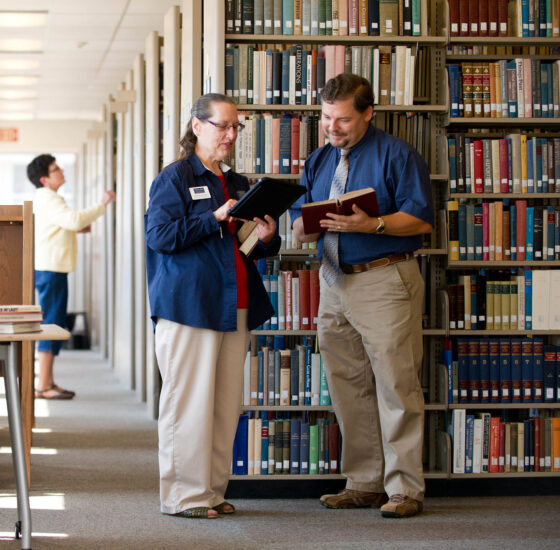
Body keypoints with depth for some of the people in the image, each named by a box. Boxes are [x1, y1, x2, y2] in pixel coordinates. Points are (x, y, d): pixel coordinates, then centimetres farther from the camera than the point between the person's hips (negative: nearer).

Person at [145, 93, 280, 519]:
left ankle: (213, 490, 14)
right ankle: (184, 495, 0)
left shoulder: (238, 184, 20)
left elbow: (249, 247, 26)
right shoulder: (175, 178, -1)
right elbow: (160, 235, -12)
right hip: (189, 305, -7)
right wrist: (216, 218, -16)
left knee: (227, 403, 6)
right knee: (190, 401, -6)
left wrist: (266, 239, 3)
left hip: (235, 307, 7)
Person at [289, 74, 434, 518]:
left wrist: (372, 224, -23)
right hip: (335, 282, 7)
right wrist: (307, 224, -6)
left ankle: (404, 488, -2)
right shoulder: (319, 161, 17)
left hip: (385, 281, -6)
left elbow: (421, 218, -10)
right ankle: (363, 484, 15)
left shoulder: (396, 155, -2)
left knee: (396, 385, -7)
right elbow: (299, 225, 18)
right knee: (349, 387, 8)